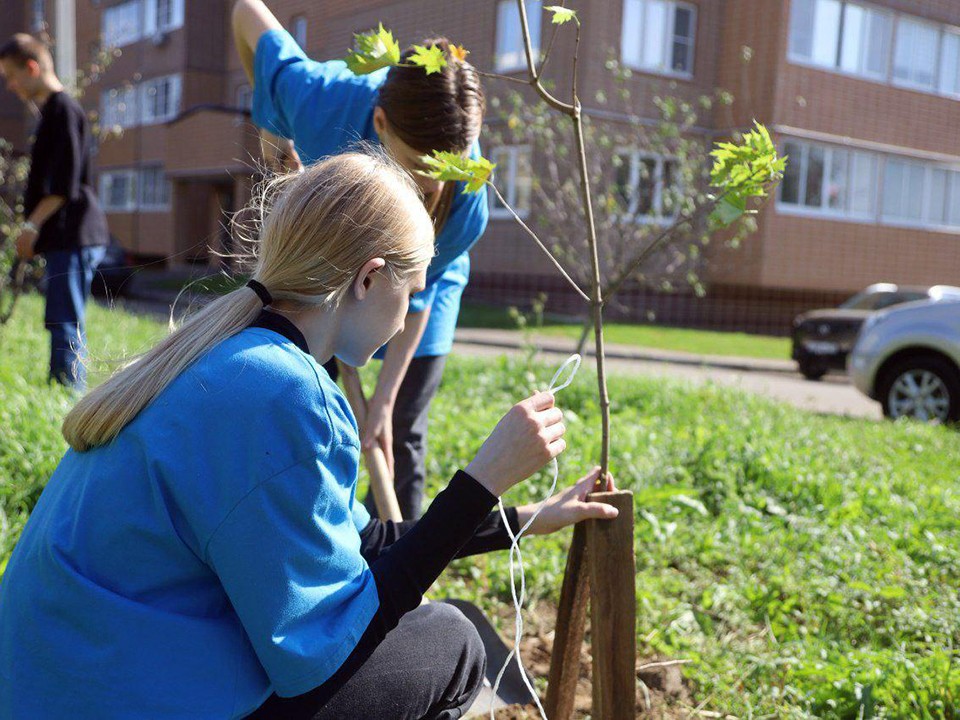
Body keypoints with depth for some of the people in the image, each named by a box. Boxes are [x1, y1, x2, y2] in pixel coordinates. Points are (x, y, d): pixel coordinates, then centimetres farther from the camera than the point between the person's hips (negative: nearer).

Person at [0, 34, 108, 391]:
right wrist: (34, 230, 18)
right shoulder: (53, 110, 20)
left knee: (64, 322, -12)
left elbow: (65, 184, -18)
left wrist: (31, 225, -14)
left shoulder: (63, 109, -10)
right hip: (65, 237, 10)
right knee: (62, 321, 12)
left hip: (73, 236, -10)